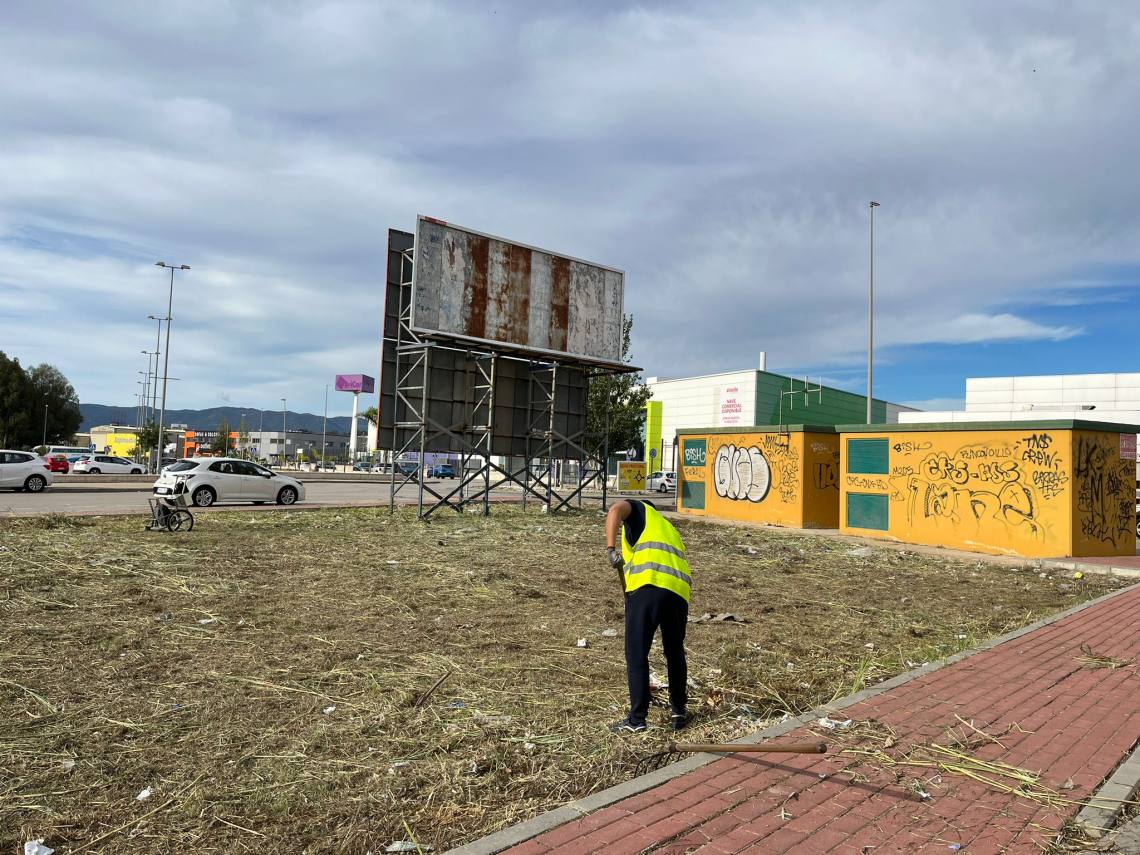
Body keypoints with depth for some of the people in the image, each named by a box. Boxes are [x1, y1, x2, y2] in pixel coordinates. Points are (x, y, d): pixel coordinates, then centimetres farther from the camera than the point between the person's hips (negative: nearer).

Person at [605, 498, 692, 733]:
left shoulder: (639, 510, 22)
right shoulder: (671, 530, 37)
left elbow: (615, 510, -3)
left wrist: (610, 548, -10)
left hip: (648, 584, -6)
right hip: (680, 590, 6)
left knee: (636, 655, 4)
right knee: (675, 653, 22)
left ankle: (637, 719, 8)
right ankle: (679, 712, 31)